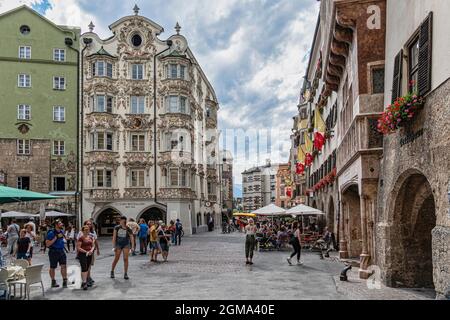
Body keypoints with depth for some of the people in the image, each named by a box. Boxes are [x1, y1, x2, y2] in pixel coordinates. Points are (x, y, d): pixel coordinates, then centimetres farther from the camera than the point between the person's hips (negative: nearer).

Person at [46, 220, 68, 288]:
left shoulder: (62, 231, 8)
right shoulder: (51, 233, -14)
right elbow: (47, 244, -19)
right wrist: (56, 237, -23)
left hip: (61, 251, 5)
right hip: (53, 252, -5)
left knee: (64, 266, -6)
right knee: (52, 268, 9)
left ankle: (64, 281, -2)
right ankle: (53, 282, 24)